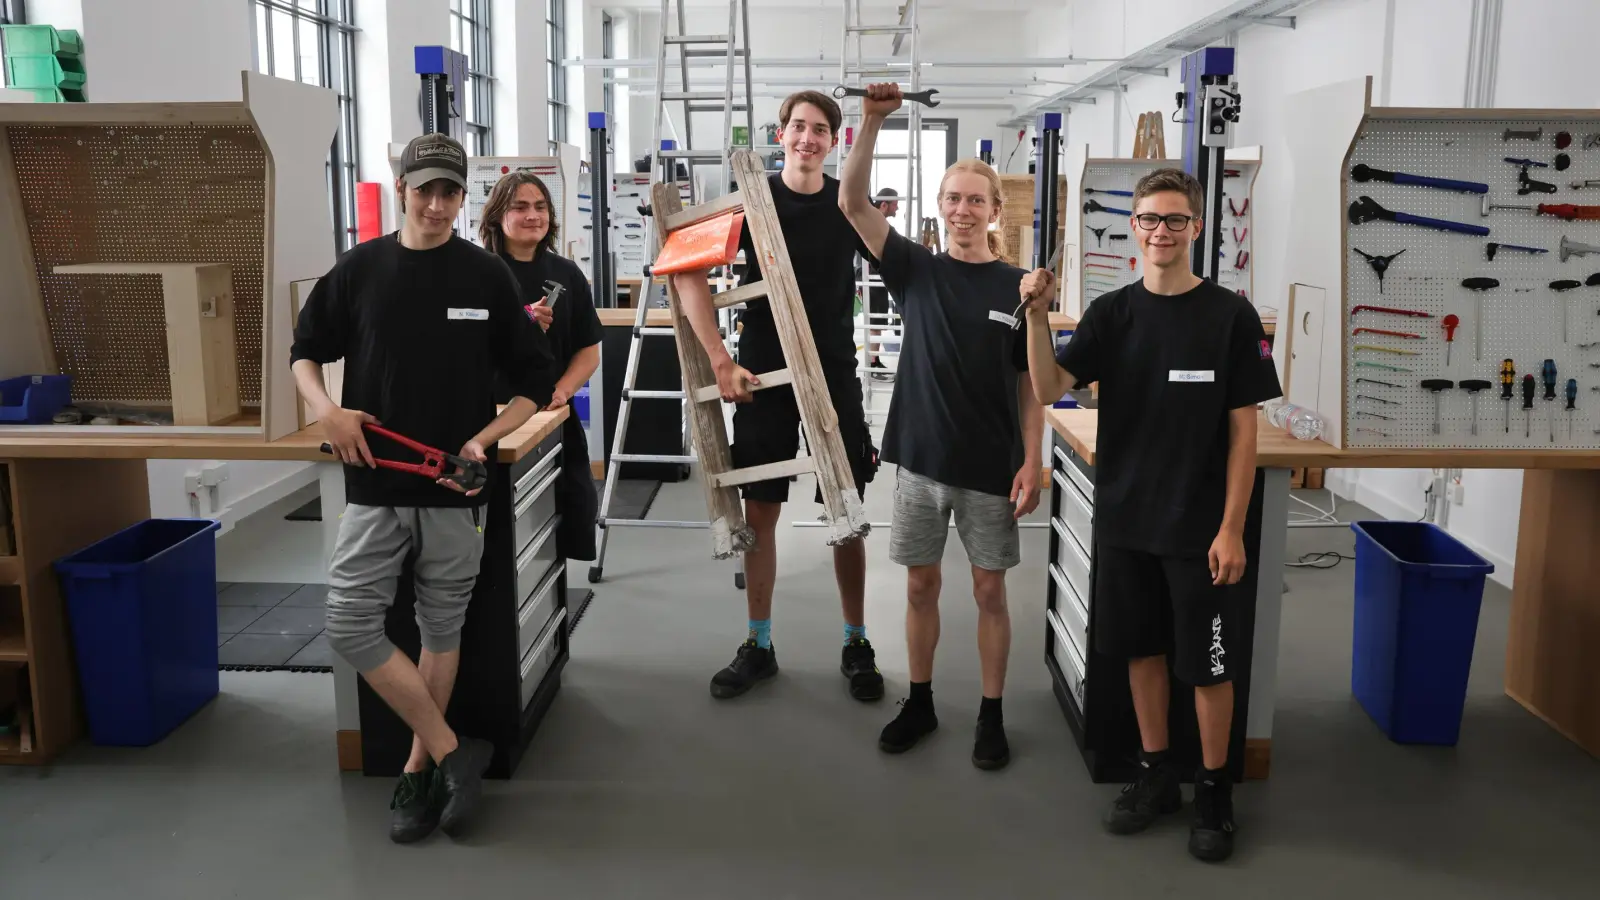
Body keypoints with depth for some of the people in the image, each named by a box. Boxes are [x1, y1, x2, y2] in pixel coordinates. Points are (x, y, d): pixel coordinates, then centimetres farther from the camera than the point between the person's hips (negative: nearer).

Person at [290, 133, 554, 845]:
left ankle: (419, 767, 25)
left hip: (454, 490, -1)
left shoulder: (487, 276, -2)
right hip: (374, 484, 2)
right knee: (349, 626, -6)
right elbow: (305, 353, 13)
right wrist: (327, 411, -7)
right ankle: (453, 752, 6)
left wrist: (484, 439, -13)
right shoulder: (358, 269, 2)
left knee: (442, 630, 8)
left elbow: (533, 383, 3)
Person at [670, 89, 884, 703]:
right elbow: (688, 277, -8)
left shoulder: (848, 204, 3)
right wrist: (721, 362, -14)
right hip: (762, 375, 0)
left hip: (833, 375, 1)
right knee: (760, 511, 6)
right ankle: (758, 646, 20)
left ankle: (856, 645, 20)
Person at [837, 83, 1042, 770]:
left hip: (991, 467, -1)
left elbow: (1030, 386, 1)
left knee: (989, 590, 8)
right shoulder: (917, 270, 1)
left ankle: (991, 715, 22)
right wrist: (872, 121, -18)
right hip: (920, 459, 1)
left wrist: (1031, 462, -7)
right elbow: (852, 203, -9)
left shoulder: (1017, 288, -1)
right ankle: (920, 703, 28)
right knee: (921, 585, 12)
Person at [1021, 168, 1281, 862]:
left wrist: (1231, 528, -10)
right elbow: (1049, 389, -8)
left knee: (1206, 663, 6)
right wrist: (1037, 316, -23)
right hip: (1123, 518, 3)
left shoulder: (1230, 316, -7)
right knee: (1142, 648, 14)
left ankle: (1214, 789, 25)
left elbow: (1243, 428, -6)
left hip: (1198, 528, -3)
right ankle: (1156, 774, 31)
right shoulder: (1111, 313, 2)